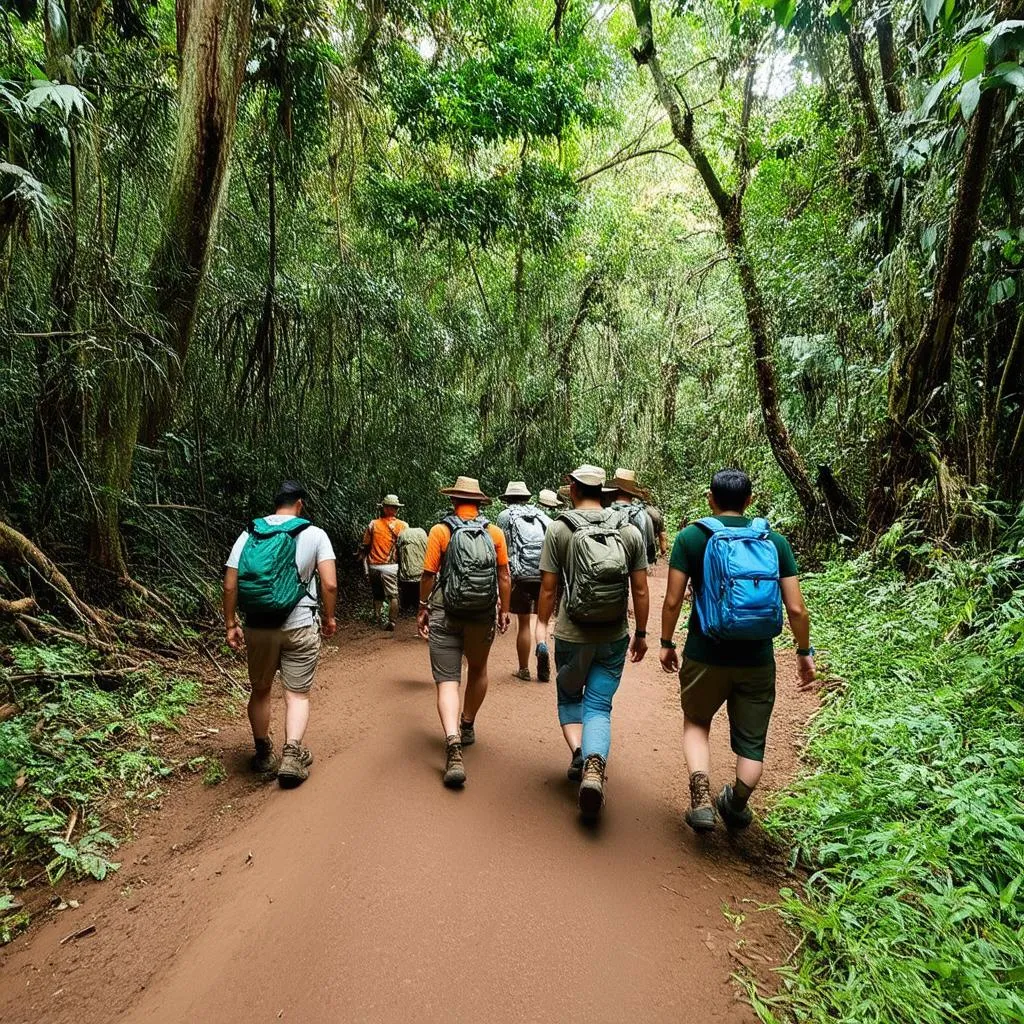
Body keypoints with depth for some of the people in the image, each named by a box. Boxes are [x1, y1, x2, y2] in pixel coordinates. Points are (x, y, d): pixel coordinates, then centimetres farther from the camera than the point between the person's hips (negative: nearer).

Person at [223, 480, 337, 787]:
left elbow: (230, 586, -1)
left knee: (260, 691, 20)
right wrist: (329, 617, 2)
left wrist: (230, 624, 8)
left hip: (258, 627, 3)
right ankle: (292, 754, -7)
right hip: (300, 627, -3)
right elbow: (330, 584, -12)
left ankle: (263, 754, 33)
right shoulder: (314, 534, -4)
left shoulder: (249, 535, 3)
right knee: (298, 694, 8)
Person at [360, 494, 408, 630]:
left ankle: (377, 618, 28)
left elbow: (365, 546, 5)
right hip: (391, 567, -3)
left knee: (377, 594, 20)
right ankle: (391, 623, 0)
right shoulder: (403, 525, -6)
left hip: (374, 566, 3)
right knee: (393, 596, 5)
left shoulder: (373, 524, -1)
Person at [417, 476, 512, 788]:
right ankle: (467, 727, 41)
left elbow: (428, 575, -5)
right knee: (478, 669, 25)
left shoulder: (440, 531, -6)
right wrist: (505, 610, 14)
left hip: (445, 615, -2)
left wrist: (422, 609, 8)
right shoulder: (494, 533, 0)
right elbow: (504, 576, 2)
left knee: (447, 680, -1)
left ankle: (454, 747, -18)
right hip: (483, 615, 3)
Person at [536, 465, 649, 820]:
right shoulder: (630, 531, -1)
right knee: (599, 706, 10)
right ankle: (594, 765, -11)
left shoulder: (560, 529, -7)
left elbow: (548, 586, -6)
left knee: (568, 697, 21)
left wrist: (542, 625, 7)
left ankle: (579, 753, 3)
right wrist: (641, 633, 10)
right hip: (615, 638, 2)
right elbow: (640, 589, 1)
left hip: (571, 634, -1)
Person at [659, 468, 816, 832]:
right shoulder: (775, 541, -1)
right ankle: (736, 808, 34)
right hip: (757, 659, 1)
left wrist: (666, 643, 6)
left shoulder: (691, 537, -6)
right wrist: (805, 653, 10)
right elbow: (796, 609, -4)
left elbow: (673, 601, -8)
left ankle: (701, 800, 9)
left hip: (705, 655, -1)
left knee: (696, 723, 22)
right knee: (751, 740, 19)